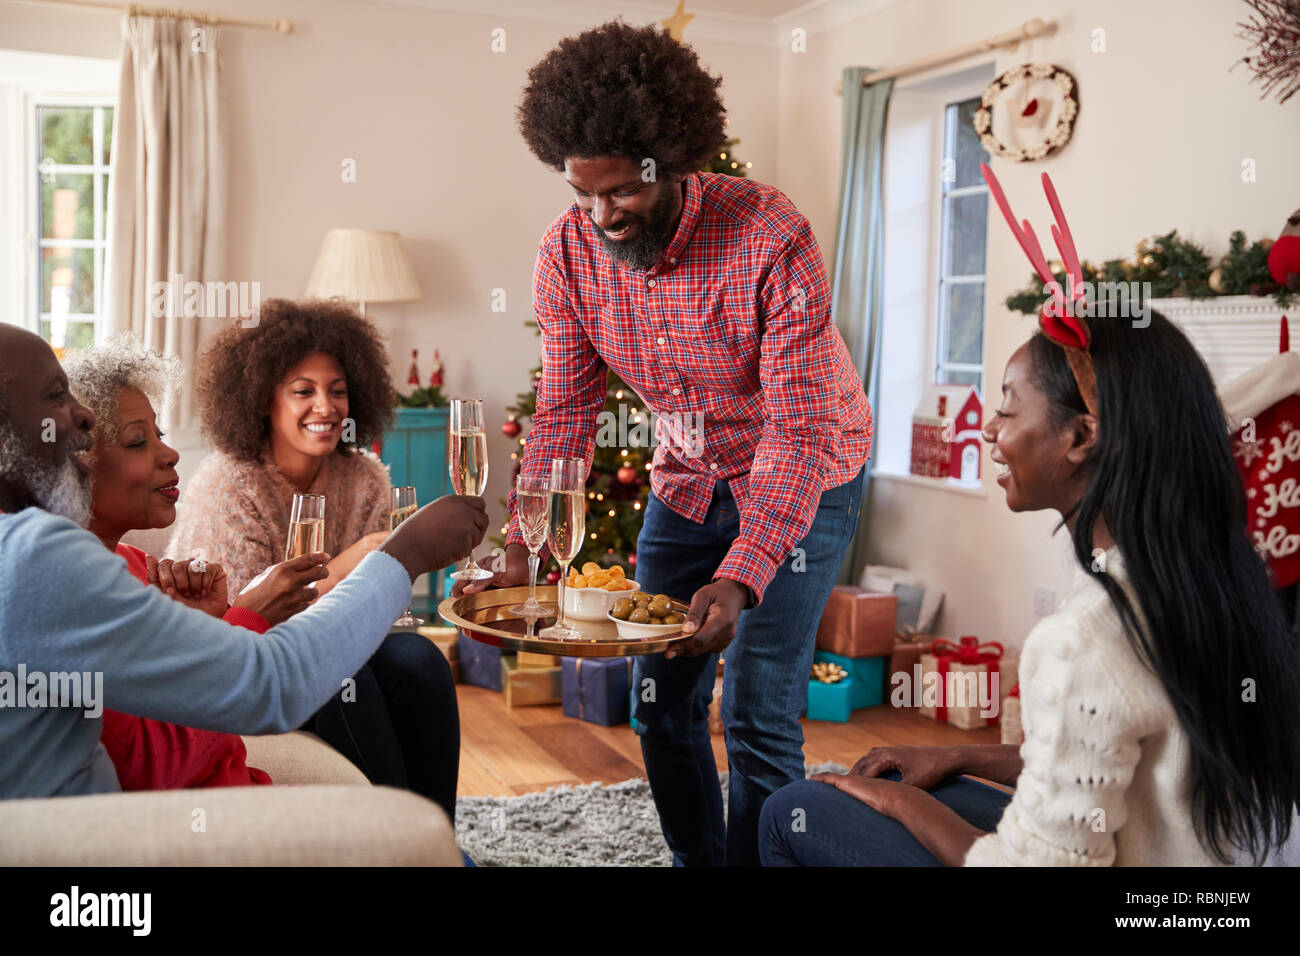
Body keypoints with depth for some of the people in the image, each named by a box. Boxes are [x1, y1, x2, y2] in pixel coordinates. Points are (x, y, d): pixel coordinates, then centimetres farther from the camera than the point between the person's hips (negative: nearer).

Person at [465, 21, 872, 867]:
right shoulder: (567, 253, -14)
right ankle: (696, 862, 31)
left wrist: (739, 579, -41)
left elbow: (799, 431, -31)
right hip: (688, 477, 5)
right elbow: (566, 414, -8)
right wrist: (522, 555, -21)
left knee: (759, 713, -10)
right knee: (662, 701, 10)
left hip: (807, 476, -5)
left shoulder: (773, 237, -30)